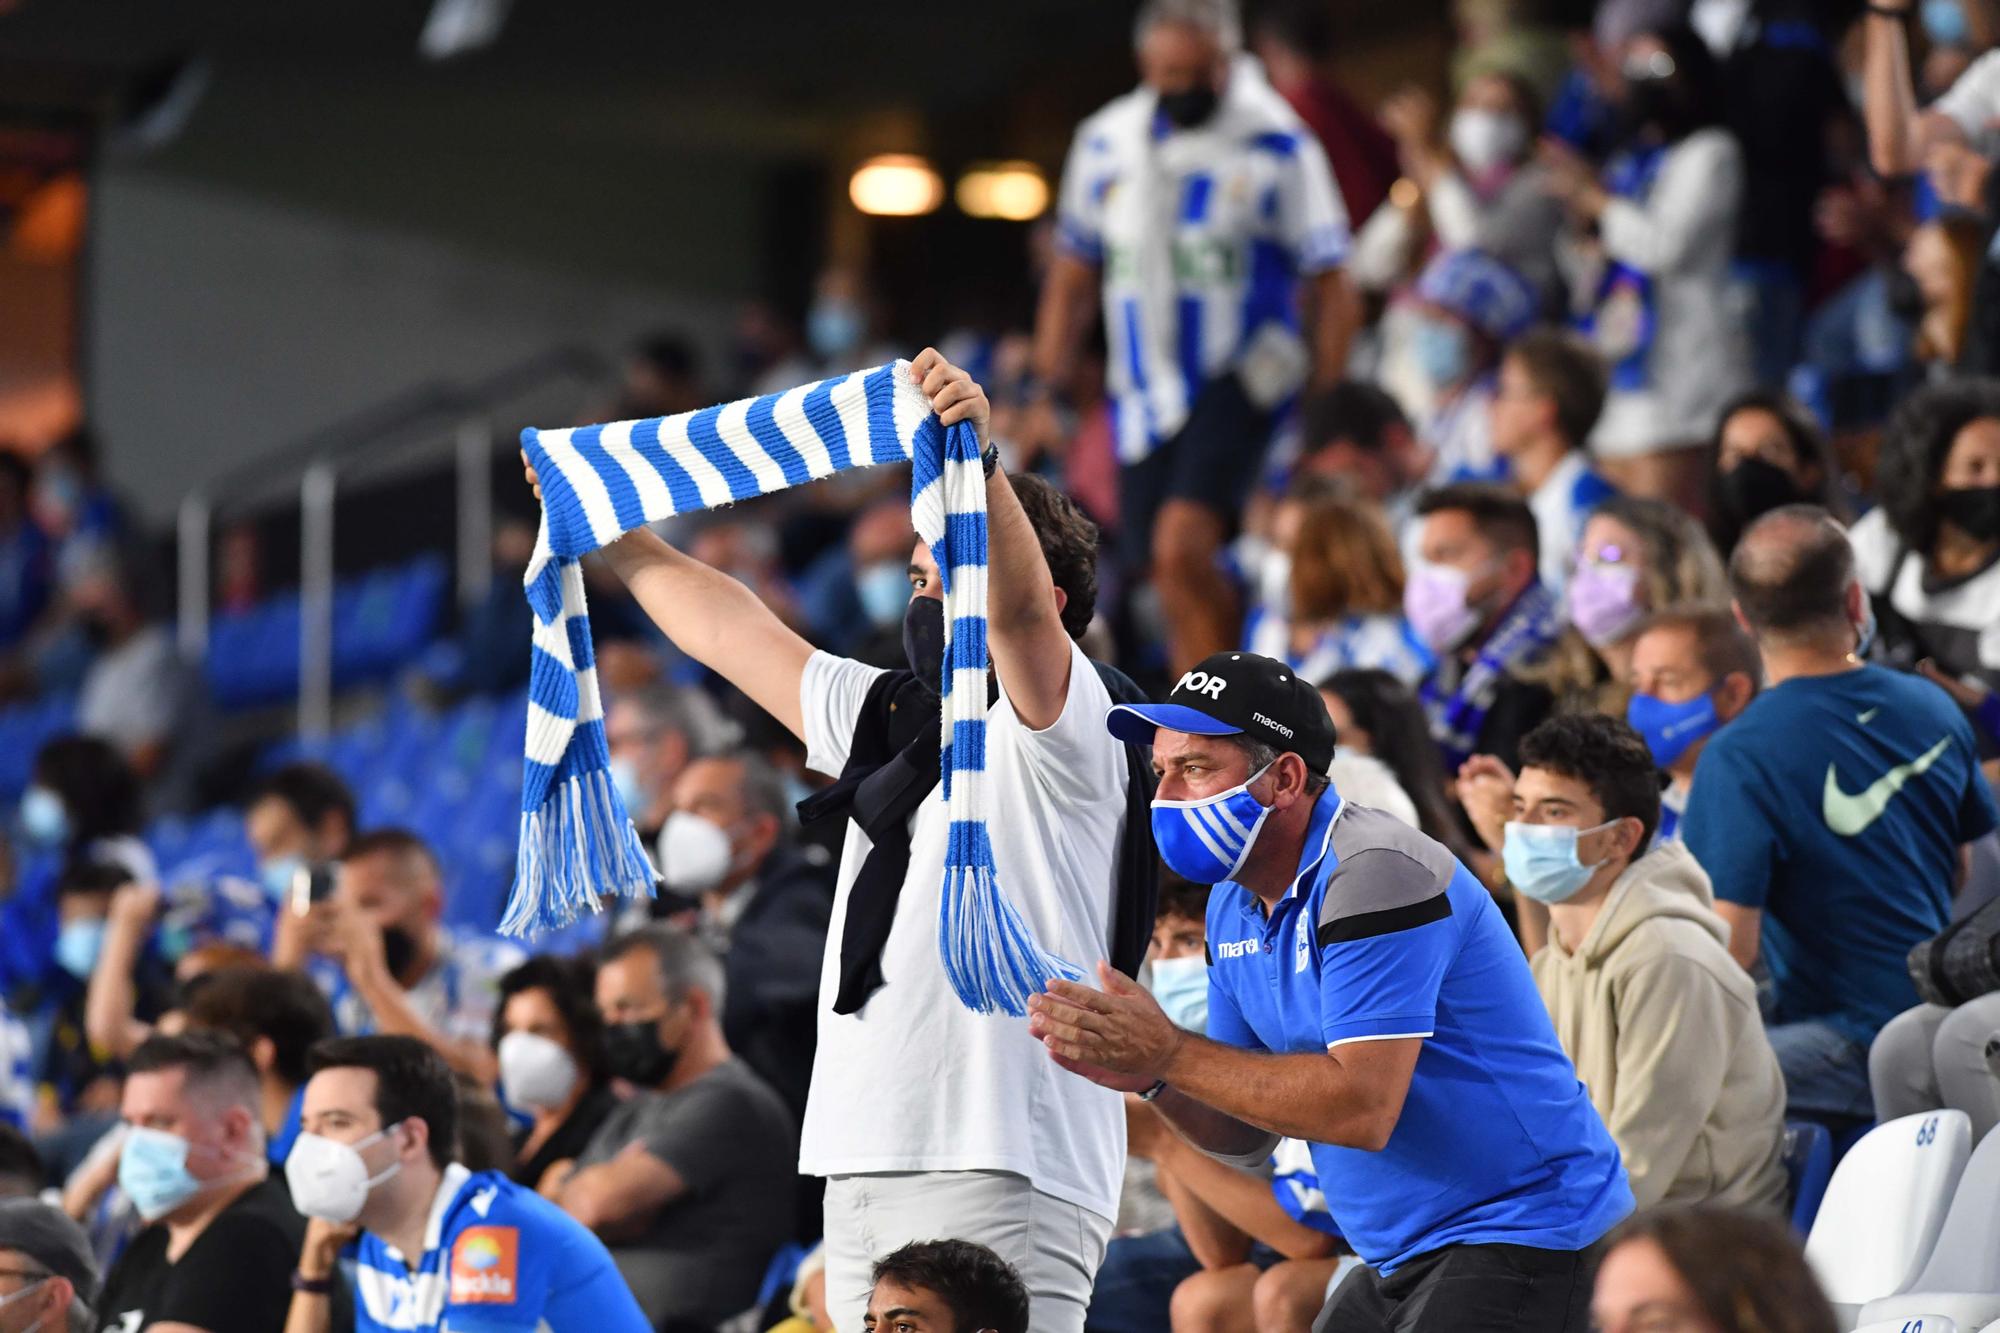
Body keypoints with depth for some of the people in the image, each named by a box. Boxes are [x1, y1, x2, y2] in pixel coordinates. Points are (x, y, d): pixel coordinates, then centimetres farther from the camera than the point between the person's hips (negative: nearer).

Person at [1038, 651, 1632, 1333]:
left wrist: (1170, 1053, -24)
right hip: (1402, 1261, 10)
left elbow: (1362, 1109, -27)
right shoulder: (1235, 906, 10)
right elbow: (1248, 1134, 11)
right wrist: (1146, 1077, -10)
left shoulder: (1375, 874, -19)